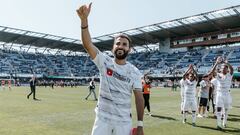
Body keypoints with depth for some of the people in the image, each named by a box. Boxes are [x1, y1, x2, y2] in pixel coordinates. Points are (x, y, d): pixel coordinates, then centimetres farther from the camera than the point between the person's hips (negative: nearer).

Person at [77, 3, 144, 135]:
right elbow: (87, 44, -19)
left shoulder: (134, 72, -3)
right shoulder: (104, 61, -5)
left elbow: (139, 97, -3)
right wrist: (84, 19, -33)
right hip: (103, 118, 0)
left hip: (124, 121, 1)